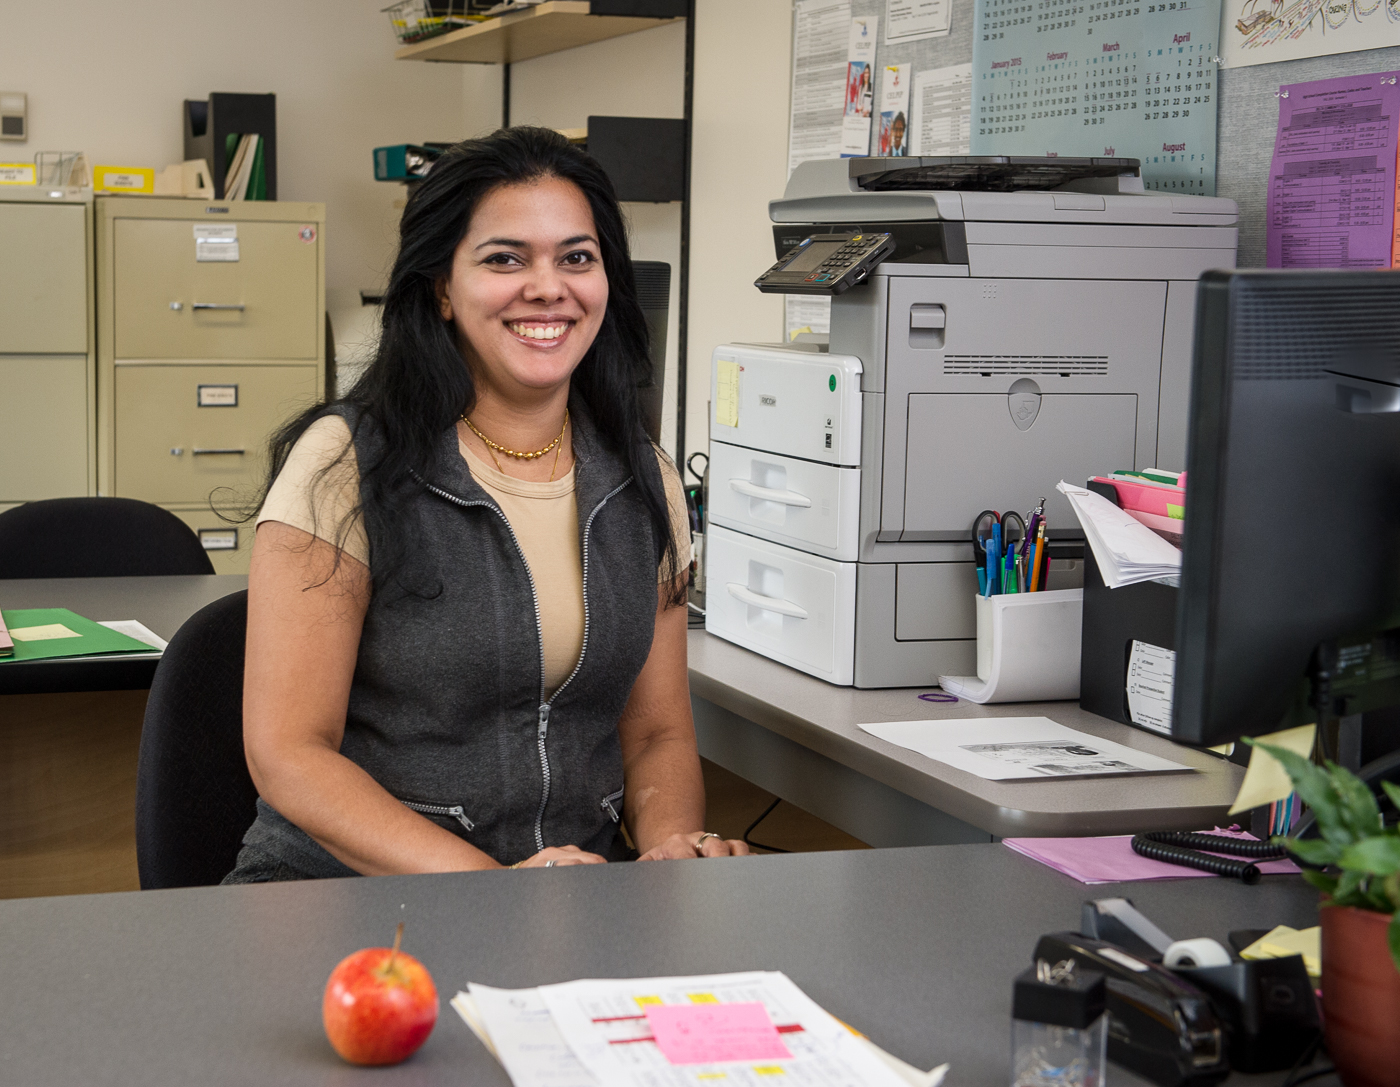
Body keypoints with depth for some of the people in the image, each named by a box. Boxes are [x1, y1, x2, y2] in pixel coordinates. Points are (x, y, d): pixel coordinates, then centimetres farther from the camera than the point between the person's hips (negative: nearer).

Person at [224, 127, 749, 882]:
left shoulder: (645, 483, 9)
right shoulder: (345, 465, -7)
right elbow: (287, 754, -11)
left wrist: (671, 844, -9)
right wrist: (491, 885, -22)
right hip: (344, 884, -4)